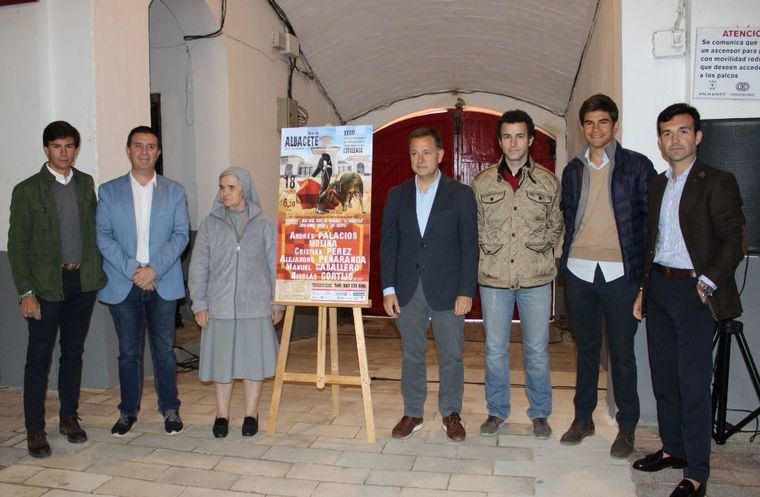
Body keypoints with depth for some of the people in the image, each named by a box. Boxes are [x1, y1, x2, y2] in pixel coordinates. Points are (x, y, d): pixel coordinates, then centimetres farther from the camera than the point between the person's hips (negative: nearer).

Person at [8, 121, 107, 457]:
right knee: (39, 357, 3)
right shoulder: (27, 190, -3)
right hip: (46, 284, -3)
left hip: (83, 281, 3)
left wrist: (98, 271, 4)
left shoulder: (86, 184, 8)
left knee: (74, 353, 13)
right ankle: (35, 429, 14)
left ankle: (69, 418, 26)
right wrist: (25, 293, -11)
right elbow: (17, 245, -5)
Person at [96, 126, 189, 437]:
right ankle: (128, 411, 23)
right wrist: (133, 270, -12)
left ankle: (170, 409, 20)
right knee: (128, 352, 9)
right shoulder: (109, 191, 6)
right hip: (123, 284, 0)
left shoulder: (174, 191, 7)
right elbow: (103, 237, -1)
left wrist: (154, 269, -13)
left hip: (163, 283, 0)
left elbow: (181, 234, -1)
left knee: (164, 350, 7)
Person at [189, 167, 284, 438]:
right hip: (220, 306, 1)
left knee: (254, 360, 6)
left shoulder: (262, 224, 2)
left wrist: (277, 303, 2)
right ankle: (222, 414, 23)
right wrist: (199, 304, -1)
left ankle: (251, 413, 22)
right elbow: (198, 267, 4)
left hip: (256, 306, 0)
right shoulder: (210, 224, 3)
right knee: (221, 361, 7)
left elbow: (275, 266, 4)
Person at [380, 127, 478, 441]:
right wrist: (388, 289, 0)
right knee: (411, 355, 10)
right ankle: (413, 413, 23)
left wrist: (466, 291, -9)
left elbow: (469, 246, -3)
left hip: (447, 289, -2)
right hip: (408, 289, 2)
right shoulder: (397, 195, 8)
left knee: (451, 355, 6)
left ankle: (451, 414, 22)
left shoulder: (460, 194, 0)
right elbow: (388, 244, 7)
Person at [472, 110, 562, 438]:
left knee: (537, 349, 7)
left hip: (536, 278, 0)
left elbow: (556, 226, 11)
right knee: (495, 349, 9)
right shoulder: (482, 183, 4)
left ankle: (540, 413, 24)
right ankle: (497, 411, 25)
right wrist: (488, 248, 0)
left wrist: (540, 247, -1)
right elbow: (474, 227, 11)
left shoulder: (548, 182, 4)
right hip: (494, 277, 1)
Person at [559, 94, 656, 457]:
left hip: (620, 272, -3)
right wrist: (568, 256, 7)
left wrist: (646, 268, -6)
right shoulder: (573, 171, 11)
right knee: (586, 347, 13)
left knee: (622, 352, 4)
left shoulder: (637, 166, 0)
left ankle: (626, 427, 18)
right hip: (579, 270, 4)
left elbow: (650, 218, -1)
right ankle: (583, 417, 26)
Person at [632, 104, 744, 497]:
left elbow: (734, 241, -10)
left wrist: (707, 283, -19)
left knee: (693, 383, -3)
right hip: (658, 287, 7)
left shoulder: (717, 183, -7)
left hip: (693, 291, -7)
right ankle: (673, 448, 29)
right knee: (663, 376, 14)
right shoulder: (657, 185, 13)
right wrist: (643, 290, 14)